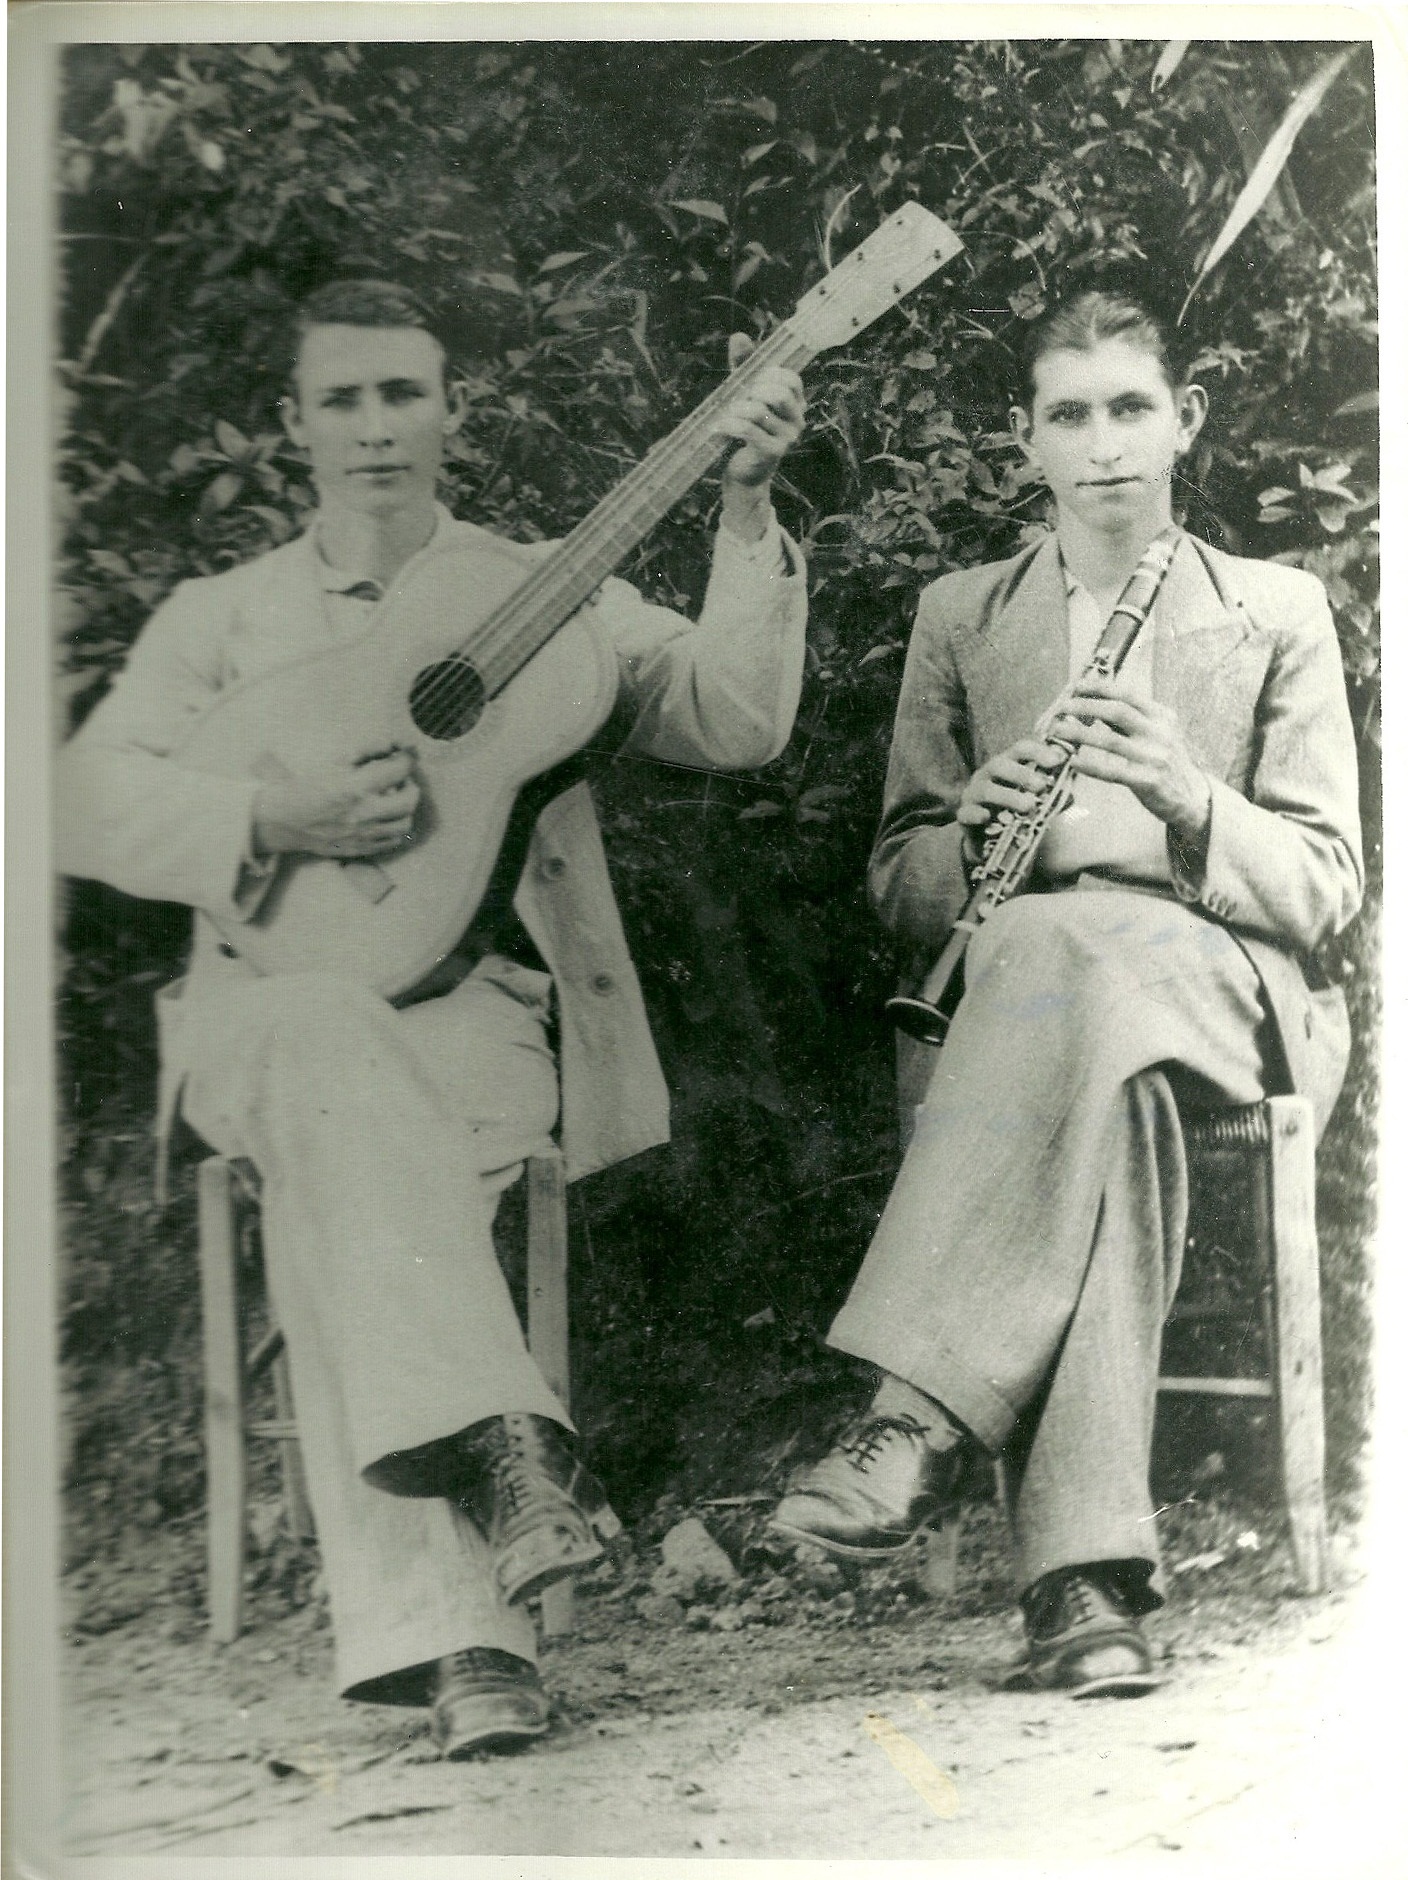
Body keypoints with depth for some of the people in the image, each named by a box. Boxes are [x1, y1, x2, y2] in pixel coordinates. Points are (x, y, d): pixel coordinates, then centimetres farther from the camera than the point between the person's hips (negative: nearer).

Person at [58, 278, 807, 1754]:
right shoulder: (217, 618, 18)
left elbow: (734, 722, 2)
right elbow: (89, 802, 3)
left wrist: (747, 513, -9)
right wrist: (272, 820, -15)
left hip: (488, 1004, 0)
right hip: (275, 1006, 0)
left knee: (336, 1201, -33)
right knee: (337, 1049, -37)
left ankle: (432, 1627, -34)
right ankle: (488, 1482, -46)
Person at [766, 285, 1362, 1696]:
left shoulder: (1277, 611, 15)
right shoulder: (958, 616, 18)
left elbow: (1325, 888, 5)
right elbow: (898, 889, 14)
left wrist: (1185, 795, -16)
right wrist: (973, 825, -11)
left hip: (1225, 990, -1)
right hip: (1002, 993, 1)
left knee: (1065, 945, -38)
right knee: (1106, 1090, -38)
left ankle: (920, 1416, -43)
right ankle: (1084, 1574, -43)